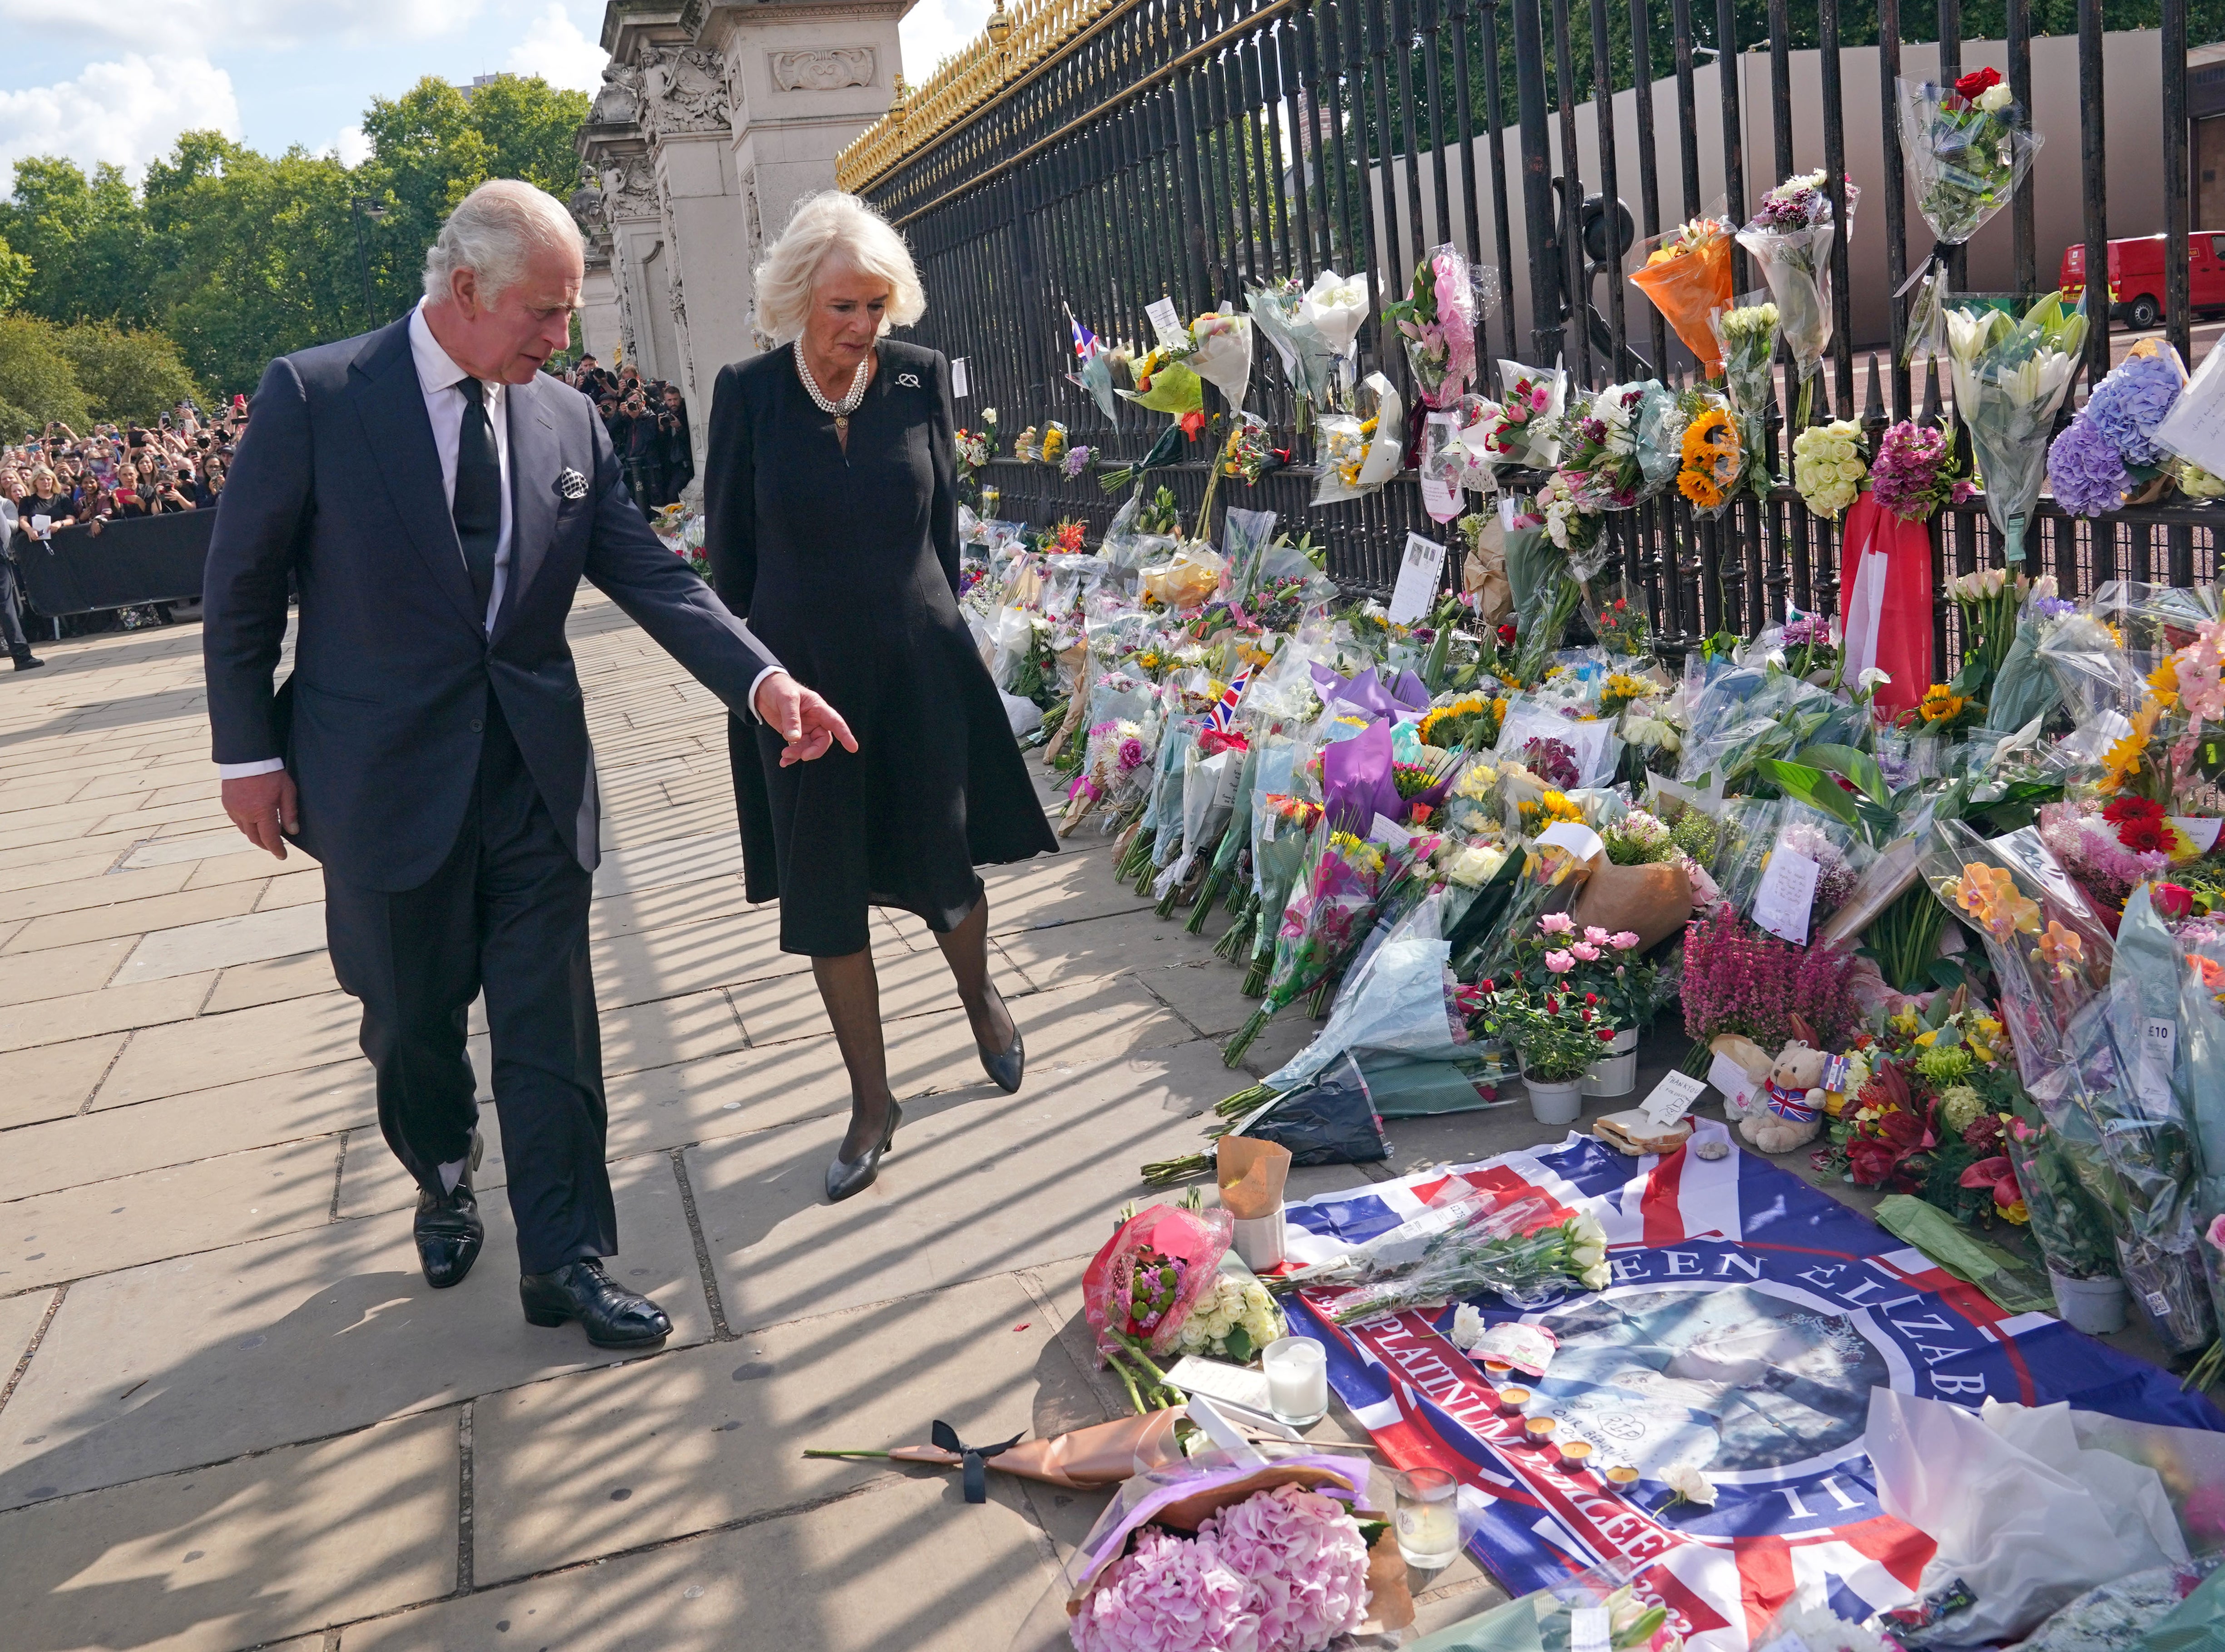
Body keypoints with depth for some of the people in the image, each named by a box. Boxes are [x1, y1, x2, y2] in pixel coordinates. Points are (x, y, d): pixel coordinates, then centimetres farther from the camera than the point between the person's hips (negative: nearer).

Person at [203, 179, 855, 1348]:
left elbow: (648, 574, 0)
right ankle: (444, 1187, 44)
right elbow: (241, 586, -3)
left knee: (551, 1029, 5)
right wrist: (248, 752, -4)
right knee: (413, 1021, 15)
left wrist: (763, 680, -13)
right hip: (387, 778, -2)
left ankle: (565, 1261, 17)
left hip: (535, 770, 2)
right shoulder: (312, 396, -9)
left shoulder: (568, 420, 2)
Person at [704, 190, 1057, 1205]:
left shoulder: (921, 377, -3)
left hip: (918, 664, 0)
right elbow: (728, 544, 2)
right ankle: (872, 1102, 21)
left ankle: (980, 998, 44)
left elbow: (943, 517, 7)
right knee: (826, 895, 6)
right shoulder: (749, 393, -5)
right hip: (802, 674, 0)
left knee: (943, 864, 10)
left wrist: (930, 624, 9)